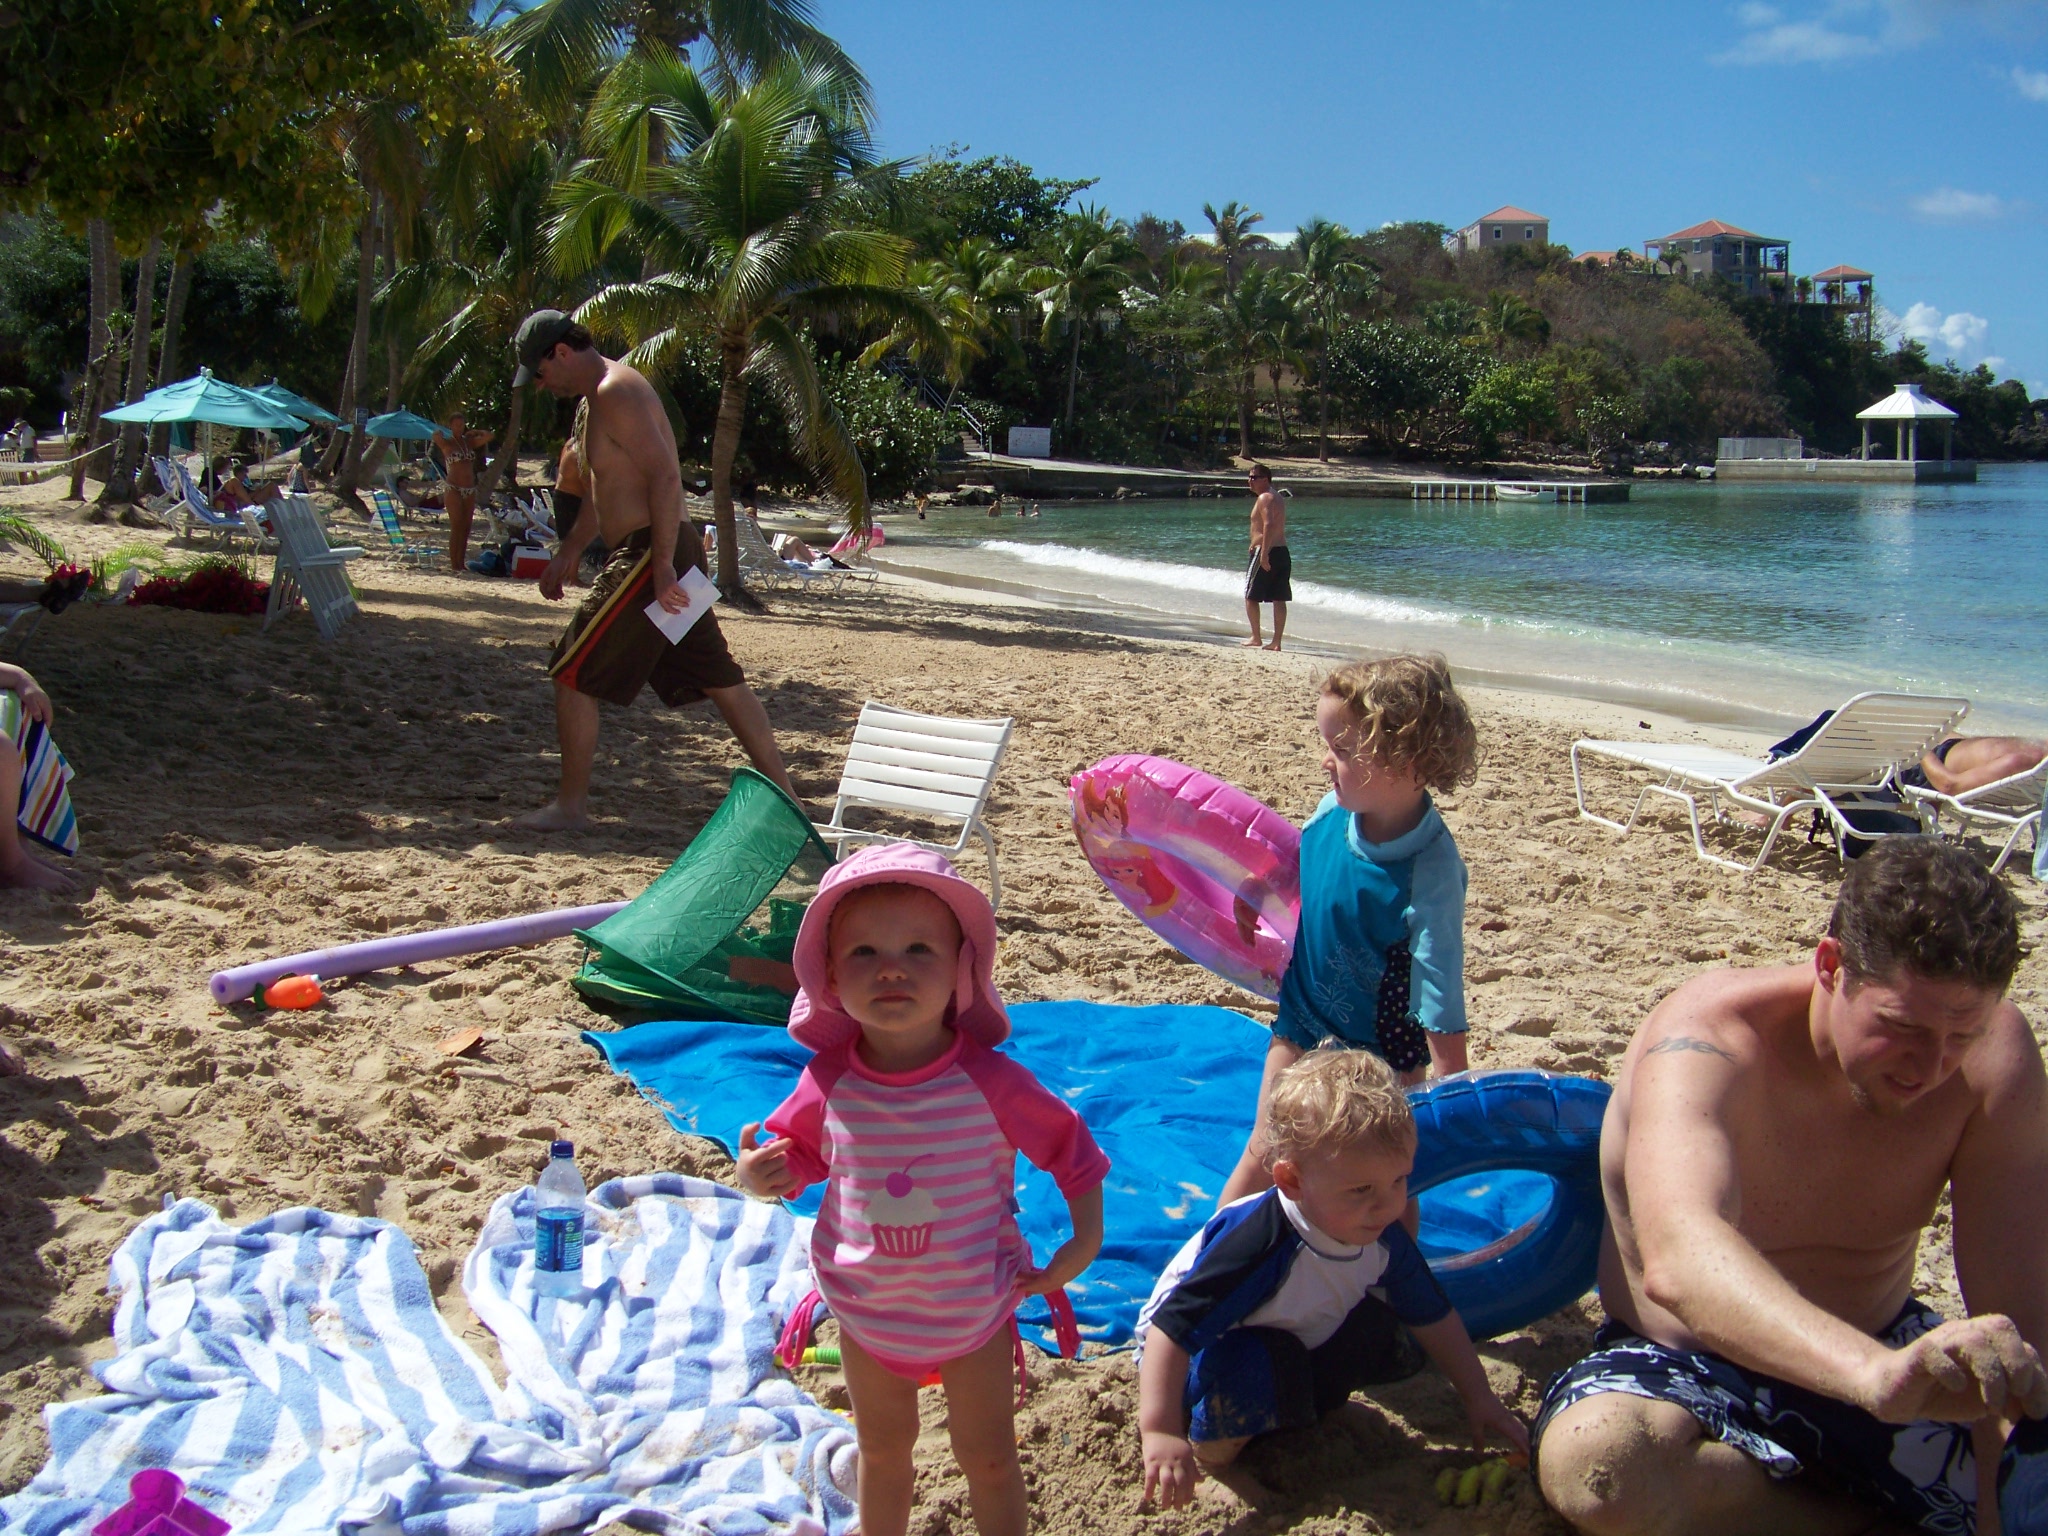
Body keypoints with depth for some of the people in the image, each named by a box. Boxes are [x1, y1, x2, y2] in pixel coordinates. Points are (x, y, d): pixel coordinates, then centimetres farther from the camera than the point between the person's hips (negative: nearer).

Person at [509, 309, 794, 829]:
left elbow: (665, 477, -23)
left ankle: (570, 805, 4)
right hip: (658, 558, 10)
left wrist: (661, 568, -25)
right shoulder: (603, 395, 19)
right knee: (719, 678, 12)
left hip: (649, 555, -10)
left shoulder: (616, 392, -14)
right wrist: (567, 553, 28)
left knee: (572, 674, -3)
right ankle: (782, 791, 16)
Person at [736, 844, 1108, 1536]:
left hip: (973, 1313, -2)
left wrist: (1085, 1240, -14)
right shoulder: (829, 1082, -17)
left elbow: (1070, 1148, -9)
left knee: (988, 1458, 14)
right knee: (882, 1451, 22)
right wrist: (764, 1175, -19)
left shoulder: (989, 1079, -23)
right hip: (867, 1315, 2)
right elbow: (800, 1150, 2)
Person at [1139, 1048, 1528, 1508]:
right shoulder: (1260, 1243, -39)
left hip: (1301, 1347, 7)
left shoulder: (1384, 1238, -16)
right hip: (1208, 1352, -7)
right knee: (1247, 1367, -39)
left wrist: (1479, 1398, 6)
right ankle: (1214, 1441, -8)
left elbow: (1433, 1316, 2)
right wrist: (1160, 1432, -47)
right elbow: (1172, 1327, -42)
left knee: (1398, 1340, -9)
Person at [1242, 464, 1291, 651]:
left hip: (1264, 552, -9)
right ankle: (1276, 641, 5)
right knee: (1279, 599, 5)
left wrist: (1264, 554, -28)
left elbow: (1269, 525, -24)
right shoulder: (1278, 500, 18)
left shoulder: (1264, 498, -11)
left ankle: (1255, 637, 5)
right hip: (1282, 551, 9)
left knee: (1251, 596, 3)